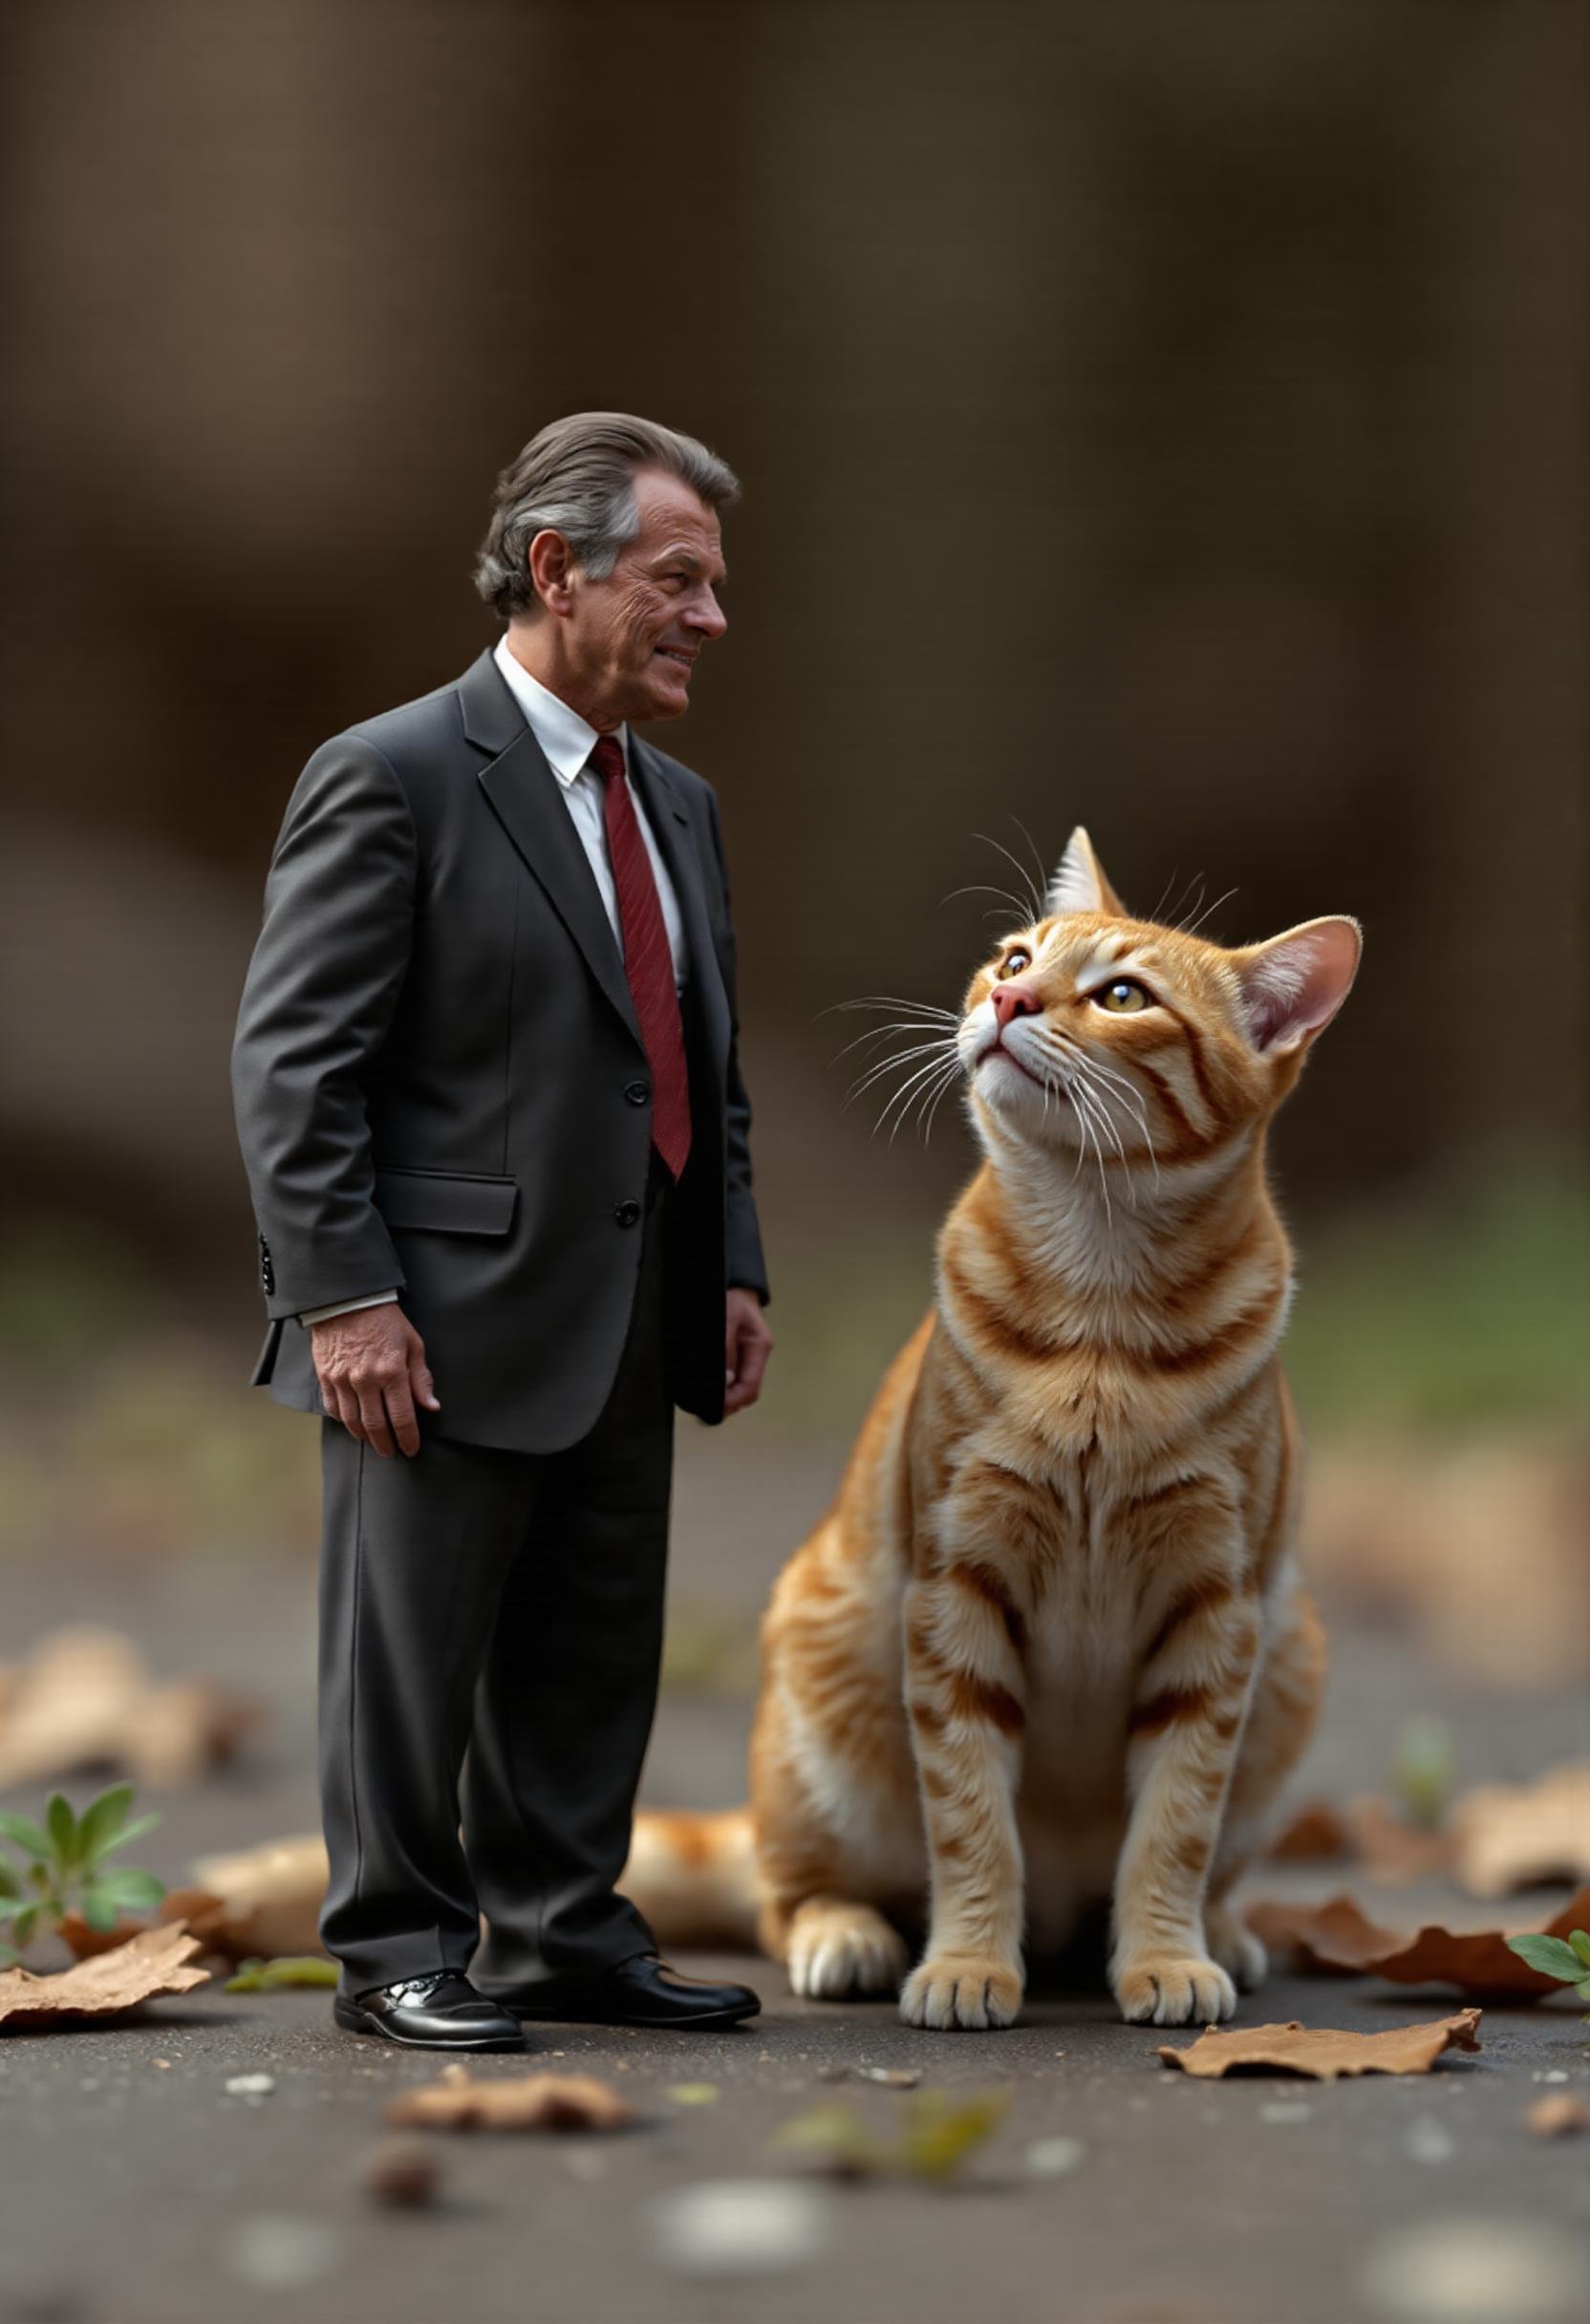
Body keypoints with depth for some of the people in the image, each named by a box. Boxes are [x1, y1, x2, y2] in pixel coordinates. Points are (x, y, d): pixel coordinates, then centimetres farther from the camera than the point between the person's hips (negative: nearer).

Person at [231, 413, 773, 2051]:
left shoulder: (678, 808, 15)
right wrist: (343, 1297, -19)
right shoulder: (394, 779, -10)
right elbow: (292, 1062, -13)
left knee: (592, 1659, 13)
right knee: (413, 1654, 2)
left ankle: (562, 1935, 25)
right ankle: (398, 1951, 13)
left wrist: (734, 1269, 12)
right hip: (450, 1320, -8)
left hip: (628, 1334, 8)